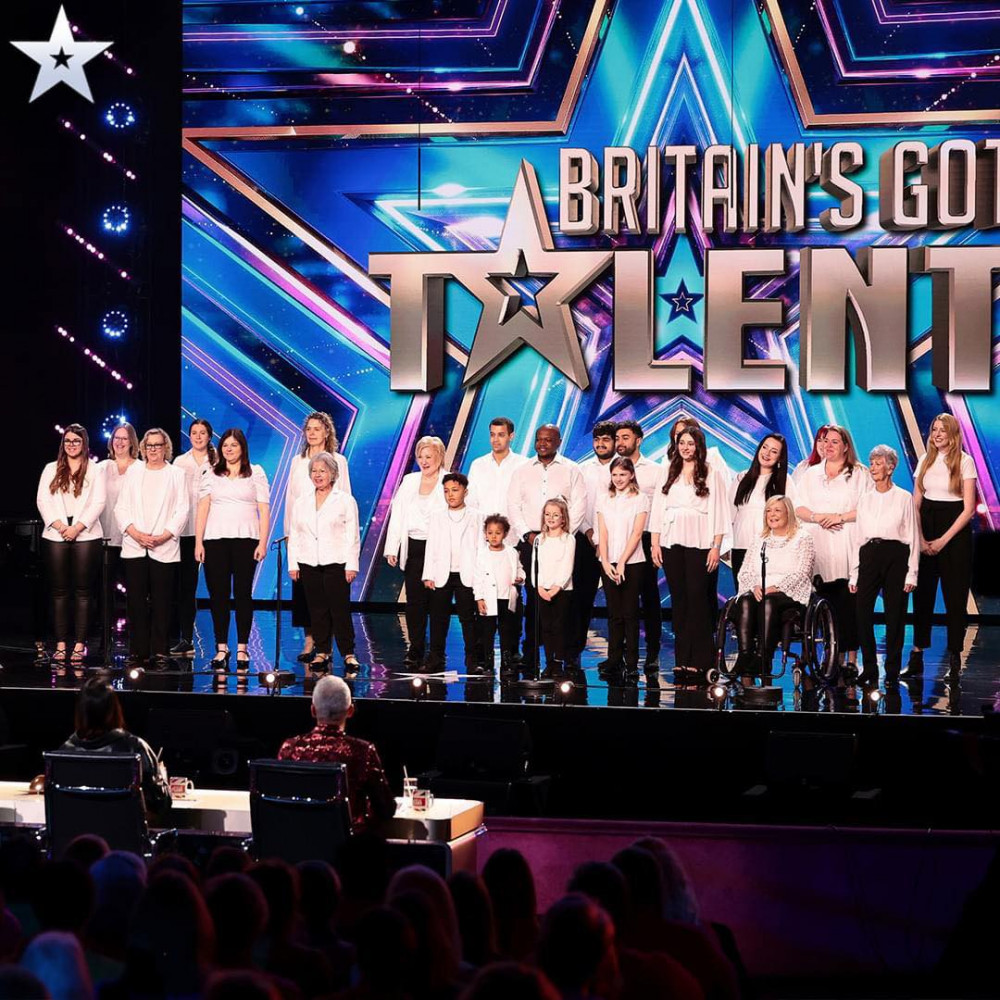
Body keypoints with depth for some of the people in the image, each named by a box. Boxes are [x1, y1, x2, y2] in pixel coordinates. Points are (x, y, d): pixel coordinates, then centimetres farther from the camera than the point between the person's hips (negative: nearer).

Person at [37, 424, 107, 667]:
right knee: (59, 592, 1)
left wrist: (78, 527, -12)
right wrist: (57, 524, -10)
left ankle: (79, 645, -1)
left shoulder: (95, 471, 7)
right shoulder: (51, 469, 14)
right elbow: (43, 500, 5)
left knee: (83, 592, -2)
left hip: (86, 536, -2)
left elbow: (98, 503, -1)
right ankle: (60, 645, 1)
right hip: (55, 537, 2)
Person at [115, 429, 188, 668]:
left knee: (161, 601, -3)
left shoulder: (177, 474, 8)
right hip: (134, 547, 2)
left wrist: (162, 537, -10)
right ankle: (137, 651, 5)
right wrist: (136, 534, -7)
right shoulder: (133, 472, 13)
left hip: (164, 548, -2)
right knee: (136, 601, 0)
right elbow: (121, 507, 8)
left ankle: (159, 652, 1)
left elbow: (182, 511, 2)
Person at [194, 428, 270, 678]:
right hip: (215, 539, 1)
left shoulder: (255, 474, 10)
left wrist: (263, 543, -4)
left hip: (245, 539, -1)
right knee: (218, 594, -1)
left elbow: (264, 510, 5)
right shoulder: (211, 476, 13)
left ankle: (242, 650, 1)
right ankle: (221, 649, 3)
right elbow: (203, 508, 6)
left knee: (243, 594, -2)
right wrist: (198, 542, -3)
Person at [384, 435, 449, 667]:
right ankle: (415, 650, 6)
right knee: (414, 600, 0)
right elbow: (397, 515, 11)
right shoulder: (409, 481, 12)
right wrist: (392, 548, 3)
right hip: (413, 548, 4)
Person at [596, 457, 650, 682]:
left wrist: (622, 563, -12)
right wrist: (605, 563, -8)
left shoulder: (640, 499, 1)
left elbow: (636, 533, -6)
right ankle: (614, 662, 8)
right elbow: (602, 533, 5)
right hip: (608, 563, 3)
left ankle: (631, 664, -2)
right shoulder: (604, 500, 10)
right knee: (614, 614, 4)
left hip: (631, 562, -3)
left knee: (630, 614, -4)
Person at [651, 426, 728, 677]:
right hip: (671, 543, 4)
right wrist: (655, 544, 6)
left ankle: (699, 659, -4)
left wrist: (716, 547, -8)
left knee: (698, 598, -7)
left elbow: (719, 513, -2)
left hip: (699, 543, -4)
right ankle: (681, 658, 6)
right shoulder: (669, 475, 15)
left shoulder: (711, 475, 2)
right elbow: (658, 510, 14)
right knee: (678, 599, 3)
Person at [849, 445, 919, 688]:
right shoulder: (864, 499, 14)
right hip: (869, 556, 3)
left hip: (896, 556, -3)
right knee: (863, 614, -5)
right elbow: (857, 537, 15)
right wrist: (854, 574, 9)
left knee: (894, 616, -2)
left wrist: (911, 573, -6)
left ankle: (892, 672, 6)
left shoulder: (904, 498, 3)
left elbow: (913, 537, 1)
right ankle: (869, 670, 6)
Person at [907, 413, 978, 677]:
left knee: (955, 594, -1)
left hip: (955, 530, -4)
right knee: (922, 593, 1)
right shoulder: (926, 461, 9)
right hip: (926, 529, 4)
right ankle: (917, 655, 1)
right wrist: (920, 538, -4)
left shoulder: (964, 461, -4)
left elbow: (969, 508, -7)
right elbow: (915, 503, 9)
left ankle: (955, 656, 4)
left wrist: (944, 539, -12)